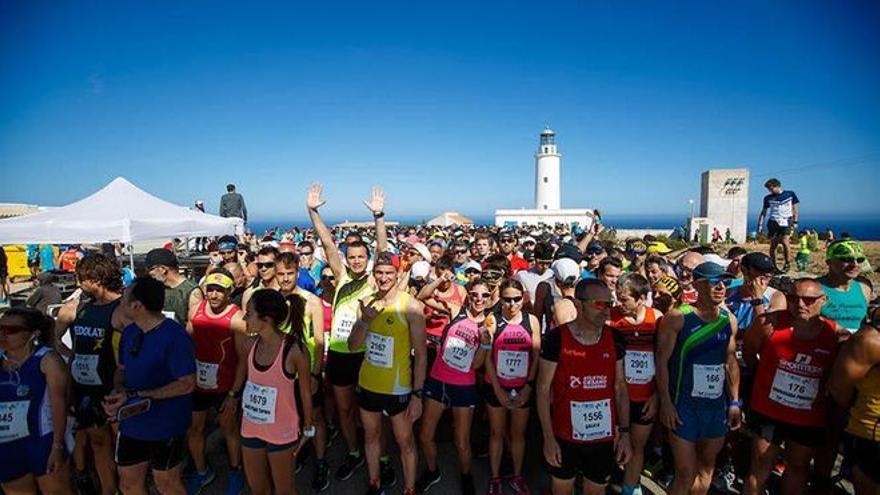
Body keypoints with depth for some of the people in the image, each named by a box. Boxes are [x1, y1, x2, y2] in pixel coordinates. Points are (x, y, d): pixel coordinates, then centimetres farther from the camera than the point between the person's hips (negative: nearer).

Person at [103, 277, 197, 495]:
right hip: (131, 423, 7)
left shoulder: (175, 336, -24)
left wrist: (135, 395, -23)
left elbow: (186, 384, -24)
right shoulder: (129, 332, 0)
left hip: (166, 427, -7)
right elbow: (122, 368, 13)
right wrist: (118, 390, -10)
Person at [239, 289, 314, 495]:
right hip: (250, 428, 5)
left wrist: (308, 429, -4)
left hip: (282, 432, -5)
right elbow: (250, 378, 6)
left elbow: (305, 391, -12)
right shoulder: (252, 343, -9)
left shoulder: (294, 349, -24)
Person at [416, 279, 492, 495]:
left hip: (464, 387, -1)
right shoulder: (456, 313, -4)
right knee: (425, 436, 11)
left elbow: (476, 365, -7)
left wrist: (485, 342, -20)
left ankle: (466, 476, 40)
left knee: (462, 442, 10)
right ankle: (432, 471, 39)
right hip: (437, 381, 1)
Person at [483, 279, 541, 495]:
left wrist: (529, 386, -6)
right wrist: (497, 388, -10)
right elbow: (487, 357, -8)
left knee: (518, 433, 15)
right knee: (497, 432, 12)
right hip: (496, 387, -1)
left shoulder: (532, 321, -3)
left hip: (523, 388, 1)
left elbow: (536, 356, 0)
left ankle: (517, 476, 32)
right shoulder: (492, 320, -8)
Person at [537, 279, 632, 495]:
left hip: (604, 437, 3)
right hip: (565, 436, -3)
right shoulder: (556, 337, -15)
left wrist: (625, 431, 2)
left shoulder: (615, 339, -3)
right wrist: (548, 437, -11)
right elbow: (543, 389, -10)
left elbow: (620, 387, 5)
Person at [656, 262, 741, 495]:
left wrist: (735, 401, 9)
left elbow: (731, 363, 12)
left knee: (707, 465, 18)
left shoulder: (729, 320, 3)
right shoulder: (678, 317, -14)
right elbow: (662, 360, -11)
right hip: (684, 405, -5)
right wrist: (666, 402, -14)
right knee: (686, 471, 0)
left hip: (718, 405, 5)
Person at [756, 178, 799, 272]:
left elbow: (794, 209, 8)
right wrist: (760, 225, 6)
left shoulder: (790, 194, 5)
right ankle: (773, 265, 11)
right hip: (773, 222, 2)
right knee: (773, 245, 0)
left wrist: (795, 222, 2)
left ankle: (787, 263, -1)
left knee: (785, 241, -18)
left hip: (786, 223, -2)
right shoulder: (768, 198, 7)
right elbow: (763, 212, 13)